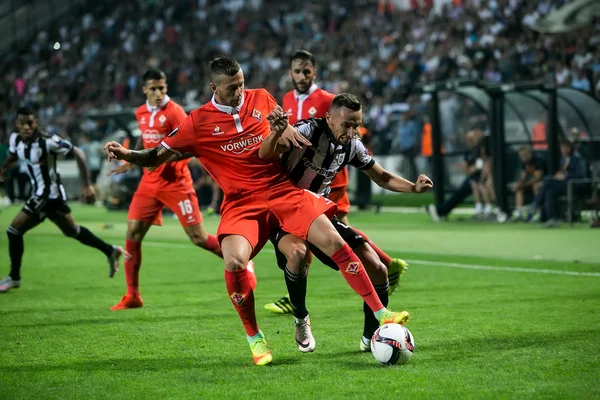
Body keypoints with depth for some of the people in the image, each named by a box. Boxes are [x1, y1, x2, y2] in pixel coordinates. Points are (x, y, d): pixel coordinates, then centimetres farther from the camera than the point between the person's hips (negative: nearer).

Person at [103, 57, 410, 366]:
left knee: (334, 242, -11)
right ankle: (254, 339, -5)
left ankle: (381, 313, -1)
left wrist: (282, 129, 1)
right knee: (234, 262, -27)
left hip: (282, 190, 2)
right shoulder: (197, 123, -2)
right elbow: (155, 157, 1)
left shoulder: (261, 99, 7)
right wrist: (125, 154, -17)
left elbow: (289, 136, 24)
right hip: (241, 203, -2)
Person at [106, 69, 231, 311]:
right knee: (132, 234, -1)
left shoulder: (174, 112, -11)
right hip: (150, 182, 6)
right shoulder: (141, 113, 8)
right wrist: (132, 160, 19)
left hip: (175, 182, -6)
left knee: (198, 237, -8)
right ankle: (132, 296, 7)